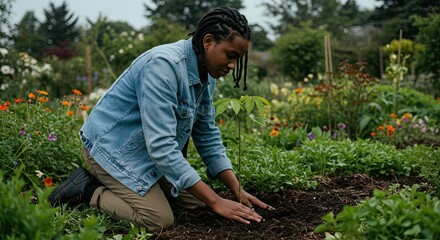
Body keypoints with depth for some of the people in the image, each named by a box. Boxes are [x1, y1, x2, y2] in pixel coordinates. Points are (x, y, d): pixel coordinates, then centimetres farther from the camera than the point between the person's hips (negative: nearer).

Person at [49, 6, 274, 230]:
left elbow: (207, 134, 5)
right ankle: (88, 190, 0)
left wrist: (237, 190, -5)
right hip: (113, 146, -9)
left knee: (196, 201, 1)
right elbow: (161, 145, -34)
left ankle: (116, 186, 14)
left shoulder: (206, 74, -2)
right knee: (160, 220, -19)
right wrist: (215, 201, -32)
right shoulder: (164, 65, -29)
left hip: (148, 152, 9)